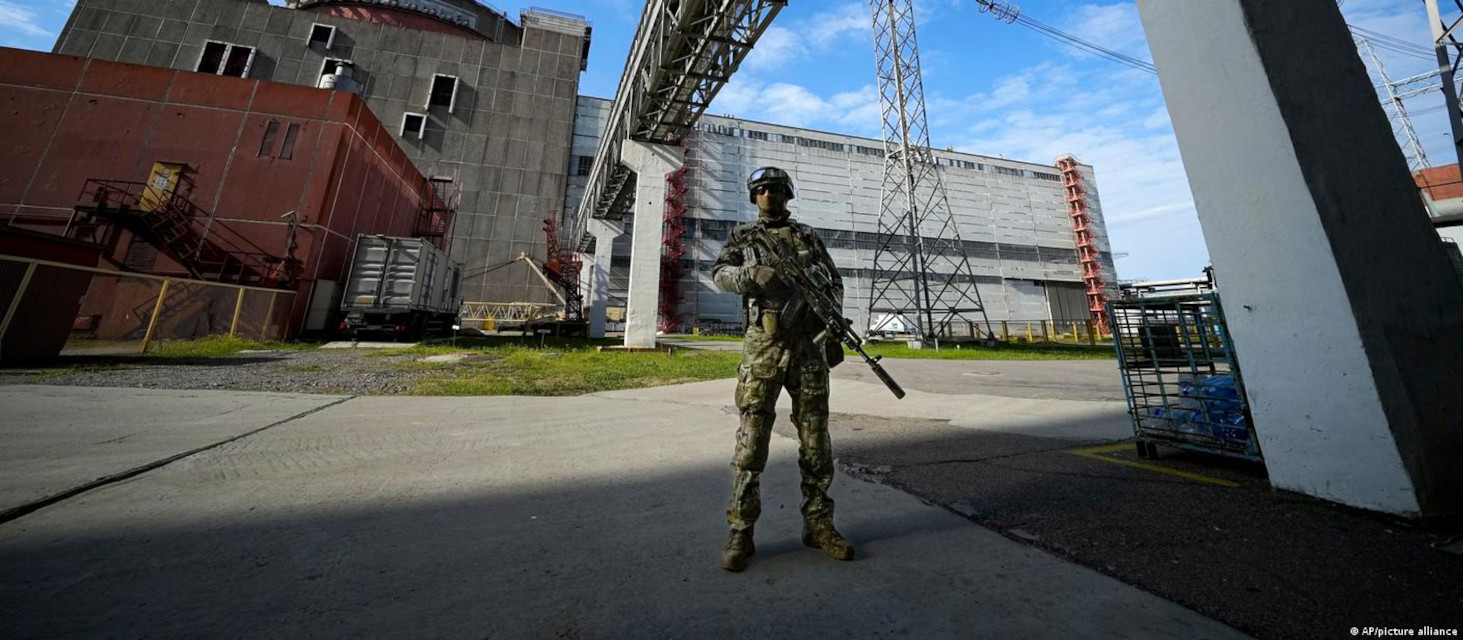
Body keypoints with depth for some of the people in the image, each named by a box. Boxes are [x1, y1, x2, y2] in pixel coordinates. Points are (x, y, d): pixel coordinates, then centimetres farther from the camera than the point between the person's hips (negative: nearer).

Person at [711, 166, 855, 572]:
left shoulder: (809, 236, 18)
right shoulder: (742, 236, 13)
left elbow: (834, 283, 16)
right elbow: (720, 274, 0)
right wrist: (755, 275, -20)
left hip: (809, 345, 3)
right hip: (764, 345, -2)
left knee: (816, 441, 7)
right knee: (752, 440, -1)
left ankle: (818, 524, 23)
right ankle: (741, 532, 12)